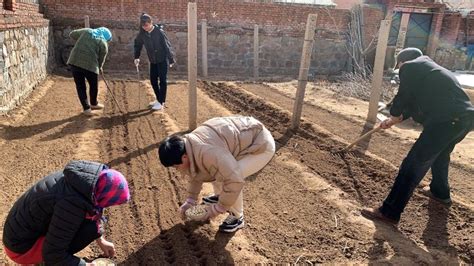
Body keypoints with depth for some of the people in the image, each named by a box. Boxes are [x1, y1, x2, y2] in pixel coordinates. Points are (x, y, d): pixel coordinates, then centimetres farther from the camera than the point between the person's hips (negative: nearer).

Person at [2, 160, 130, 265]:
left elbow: (91, 210, 12)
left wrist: (101, 240, 16)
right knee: (91, 226, -22)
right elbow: (52, 255, -25)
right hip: (23, 247, -8)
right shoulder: (73, 203, -34)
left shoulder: (80, 180, -9)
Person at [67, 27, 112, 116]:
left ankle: (86, 108, 18)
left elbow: (72, 34, 24)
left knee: (80, 86, 14)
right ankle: (94, 104, 40)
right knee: (93, 85, 21)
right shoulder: (103, 44, 4)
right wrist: (99, 67, 27)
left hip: (74, 61, 4)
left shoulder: (86, 31, 15)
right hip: (90, 65, -4)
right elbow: (101, 59, 7)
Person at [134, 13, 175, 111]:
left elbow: (167, 46, -15)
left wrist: (171, 60, -14)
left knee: (162, 80, -3)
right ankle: (158, 99, 24)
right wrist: (137, 57, 3)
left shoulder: (159, 32, -18)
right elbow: (137, 44, 12)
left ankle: (161, 102, 3)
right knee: (153, 80, 9)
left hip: (163, 60, -6)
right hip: (153, 60, 6)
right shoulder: (142, 34, -3)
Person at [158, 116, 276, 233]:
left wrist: (218, 209, -20)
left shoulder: (207, 153, -35)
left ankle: (237, 217, 2)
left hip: (262, 145, -9)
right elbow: (196, 173, 14)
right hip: (244, 138, 9)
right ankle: (219, 196, 35)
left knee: (225, 178, -20)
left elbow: (235, 181, -34)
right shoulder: (190, 145, -3)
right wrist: (190, 200, 14)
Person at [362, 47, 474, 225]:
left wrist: (393, 116, 19)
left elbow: (403, 97, -2)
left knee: (413, 164, -6)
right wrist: (395, 120, 38)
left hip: (446, 121, -10)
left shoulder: (410, 67, 2)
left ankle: (389, 212, -2)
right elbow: (417, 101, 33)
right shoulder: (431, 68, 30)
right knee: (440, 154, 34)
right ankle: (440, 192, 55)